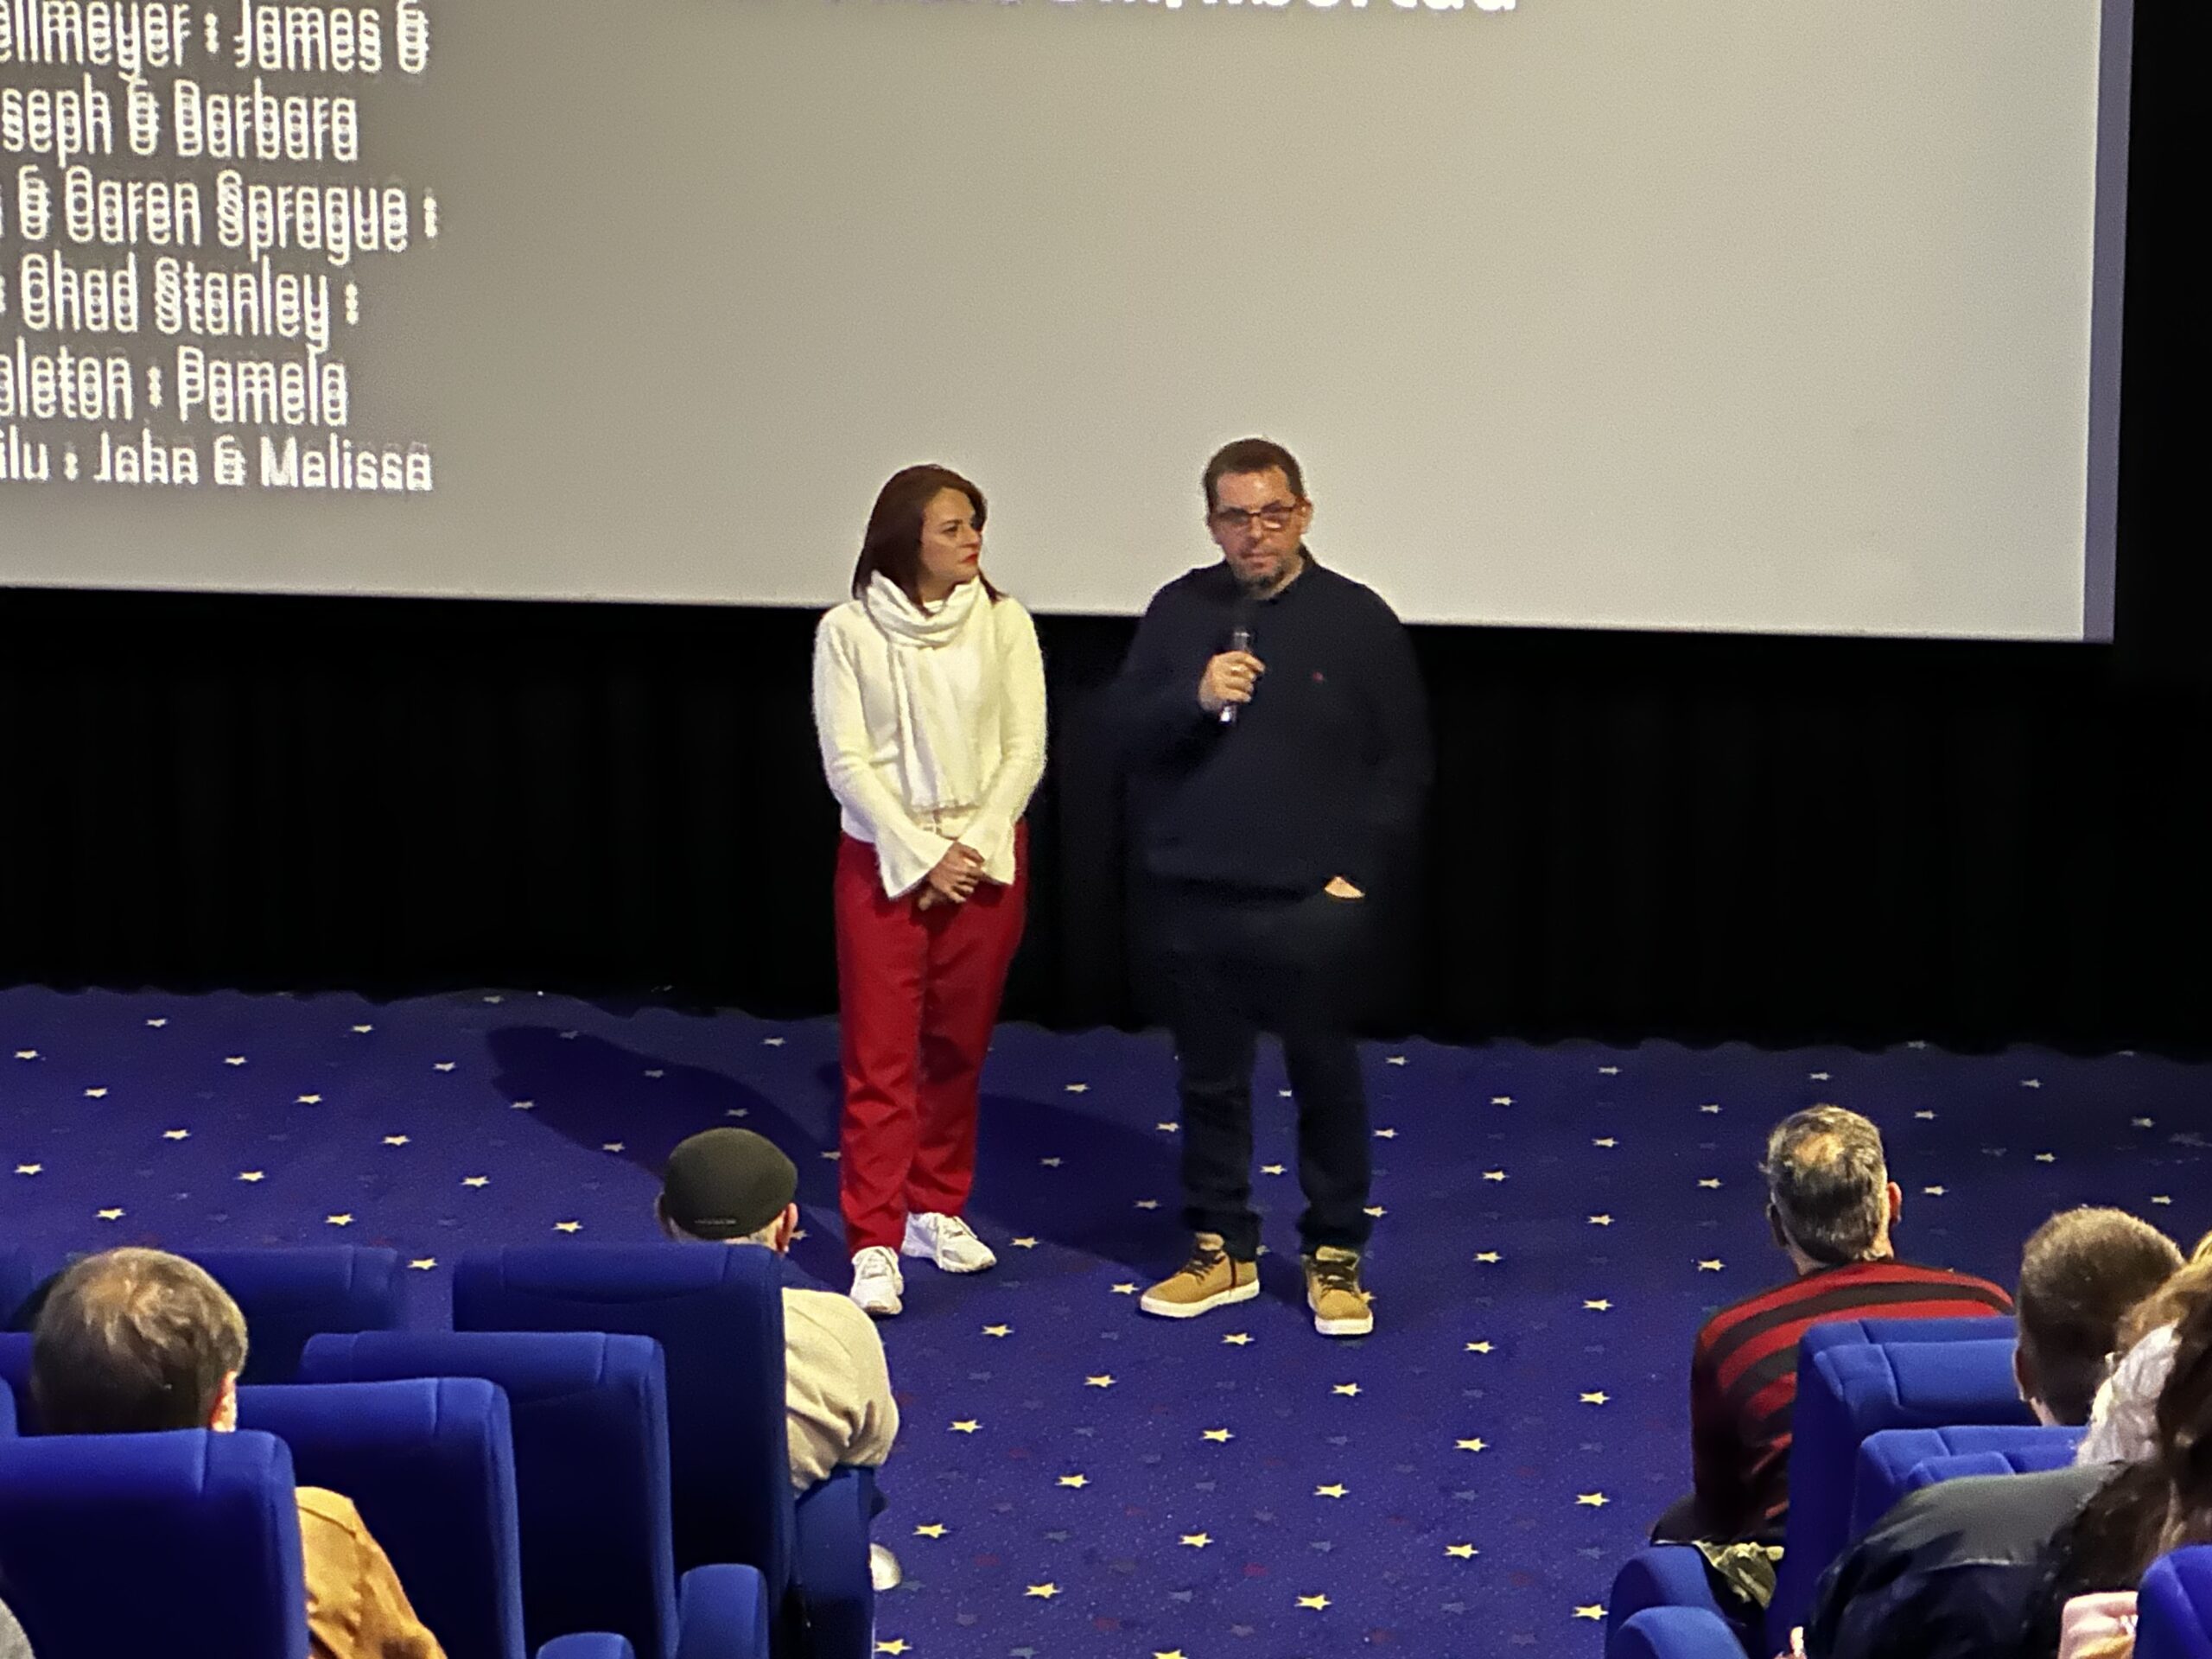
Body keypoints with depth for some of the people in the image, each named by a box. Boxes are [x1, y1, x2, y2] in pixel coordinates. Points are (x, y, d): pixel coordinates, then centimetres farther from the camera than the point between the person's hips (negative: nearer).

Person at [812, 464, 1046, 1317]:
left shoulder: (1003, 622, -1)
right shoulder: (849, 631, -6)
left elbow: (1025, 750, -2)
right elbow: (847, 762, -8)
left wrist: (973, 847, -11)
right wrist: (924, 856, -13)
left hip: (985, 856, 2)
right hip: (884, 856, -2)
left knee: (958, 1046, 11)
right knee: (881, 1054, -3)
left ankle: (937, 1209, 25)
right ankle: (874, 1245, -2)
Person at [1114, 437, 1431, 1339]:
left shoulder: (1357, 619, -3)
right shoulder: (1179, 611, 4)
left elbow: (1404, 760, 0)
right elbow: (1127, 730, 2)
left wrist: (1360, 870, -6)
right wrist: (1194, 697, -17)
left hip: (1311, 902, -2)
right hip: (1196, 895, 3)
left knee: (1327, 1079, 5)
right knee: (1209, 1079, 11)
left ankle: (1335, 1257, 17)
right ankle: (1221, 1250, 24)